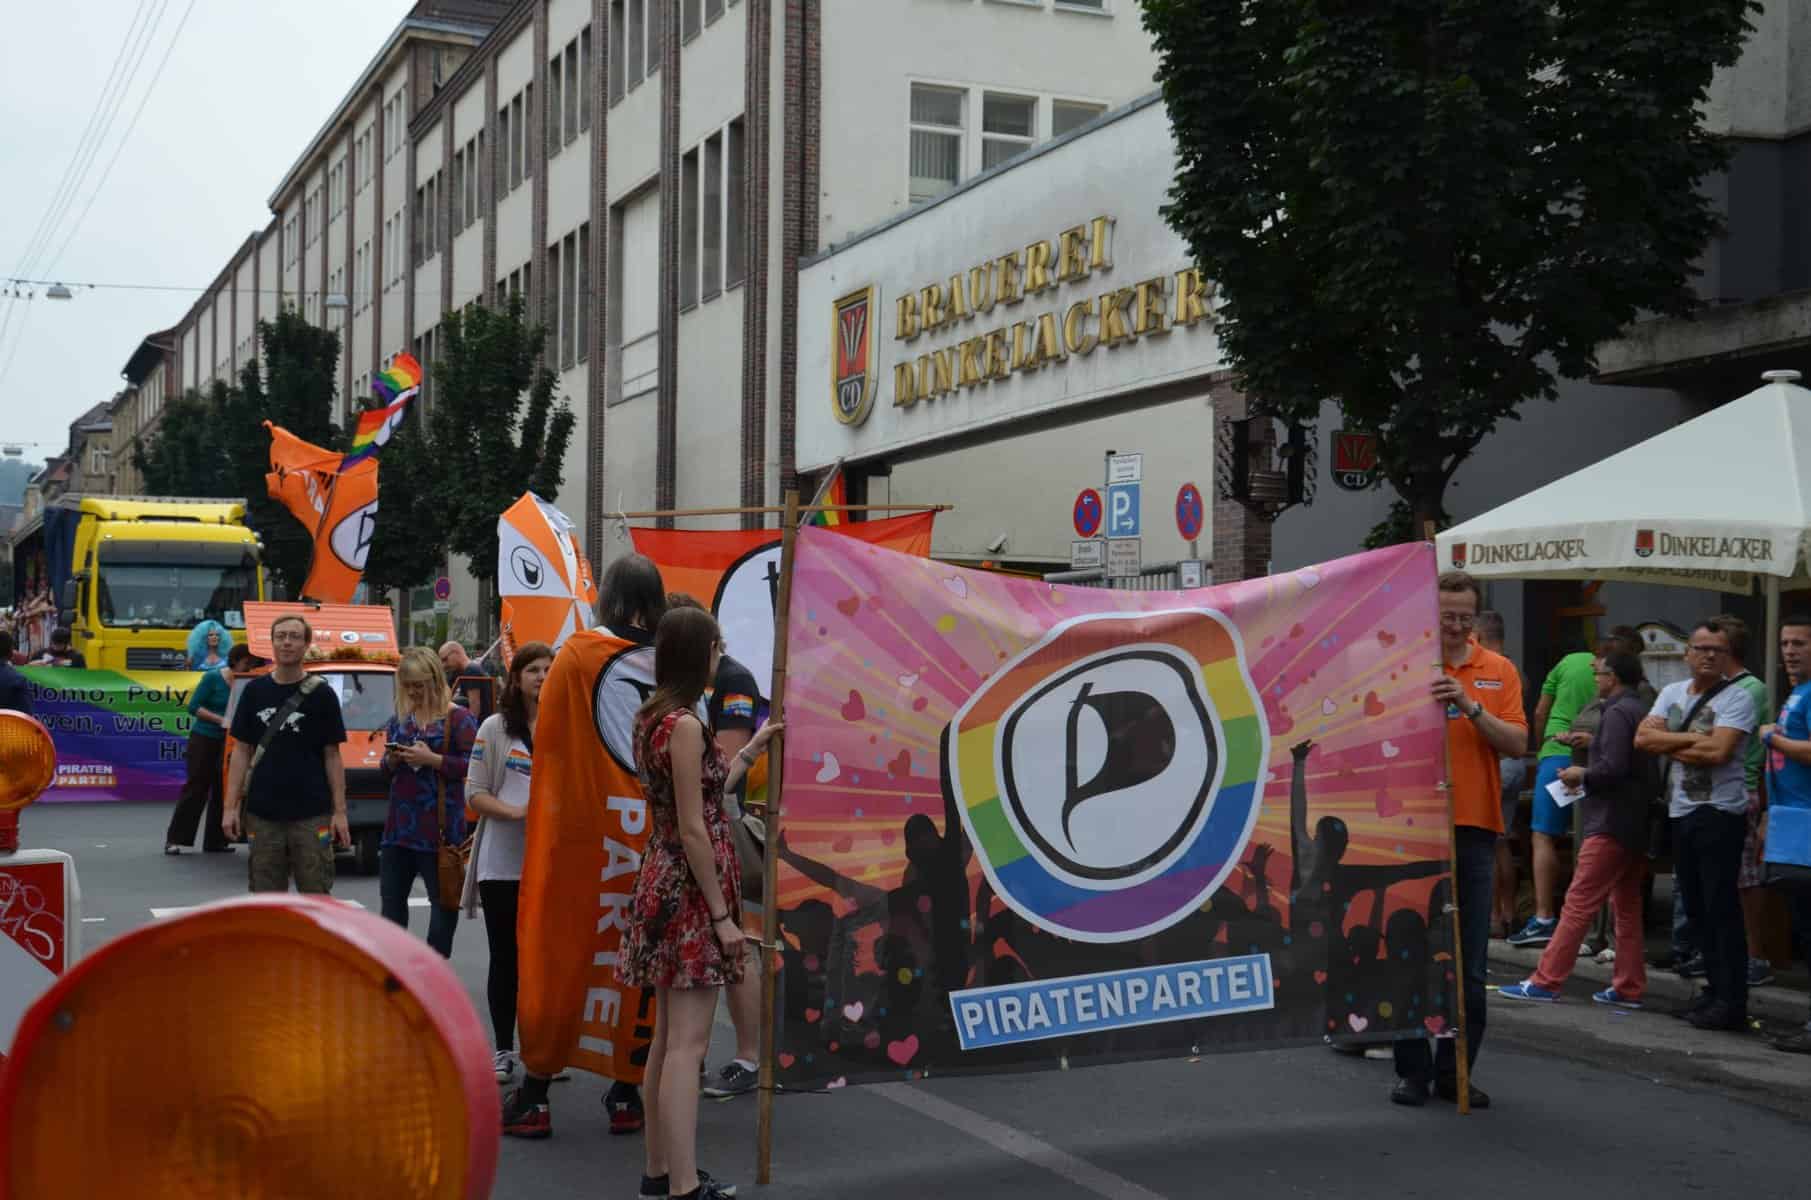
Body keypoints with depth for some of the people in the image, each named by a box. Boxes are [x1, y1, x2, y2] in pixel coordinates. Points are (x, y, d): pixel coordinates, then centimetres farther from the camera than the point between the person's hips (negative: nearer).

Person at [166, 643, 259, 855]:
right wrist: (221, 719, -20)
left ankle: (215, 841, 13)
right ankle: (174, 839, 3)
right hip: (204, 739, -4)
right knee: (196, 787, -4)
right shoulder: (212, 678, -9)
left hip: (227, 742, 4)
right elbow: (194, 707, -11)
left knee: (221, 790, 6)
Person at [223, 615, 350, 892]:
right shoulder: (255, 691, 5)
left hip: (311, 814, -2)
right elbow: (242, 751, 7)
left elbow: (332, 756, 1)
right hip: (262, 813, 2)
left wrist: (340, 811, -5)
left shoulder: (321, 694, 0)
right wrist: (230, 806, 0)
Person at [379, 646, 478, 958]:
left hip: (439, 824, -6)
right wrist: (391, 760, -1)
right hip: (400, 823, 7)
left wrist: (432, 759, -20)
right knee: (392, 896, 10)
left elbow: (472, 765, -14)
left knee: (443, 898, 1)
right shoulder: (400, 718, 13)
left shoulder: (458, 719, -6)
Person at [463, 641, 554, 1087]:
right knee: (505, 957, 7)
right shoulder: (495, 728, 3)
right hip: (502, 862, 0)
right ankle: (503, 1049, 16)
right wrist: (515, 812, -16)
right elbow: (475, 793, 1)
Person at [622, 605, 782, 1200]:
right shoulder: (684, 725, -17)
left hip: (663, 882, 10)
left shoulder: (653, 717, 12)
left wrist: (751, 750, 27)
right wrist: (723, 915, -16)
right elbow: (694, 830, -19)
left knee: (668, 1037, 15)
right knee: (688, 1043, -8)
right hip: (690, 890, -10)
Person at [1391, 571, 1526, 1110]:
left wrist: (1471, 707, -15)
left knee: (1470, 963, 6)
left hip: (1475, 828, 2)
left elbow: (1517, 743, -2)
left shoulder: (1499, 671, 8)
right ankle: (1413, 1070, 12)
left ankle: (1456, 1071, 15)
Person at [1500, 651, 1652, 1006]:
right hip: (1636, 824, 10)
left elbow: (1613, 767, -22)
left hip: (1611, 823, -10)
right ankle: (1629, 987, 13)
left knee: (1578, 903, -9)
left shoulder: (1617, 713, -12)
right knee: (1627, 907, 11)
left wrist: (1582, 775, -5)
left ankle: (1545, 982, -9)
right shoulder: (1640, 711, 16)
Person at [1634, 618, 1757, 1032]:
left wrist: (1667, 743, -6)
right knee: (1697, 908, 12)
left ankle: (1731, 1002, -3)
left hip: (1719, 814, -7)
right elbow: (1642, 738, 0)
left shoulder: (1736, 698, -7)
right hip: (1681, 812, 7)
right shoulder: (1672, 693, 13)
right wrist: (1691, 738, -10)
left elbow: (1717, 751, -20)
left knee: (1721, 908, -7)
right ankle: (1716, 988, 22)